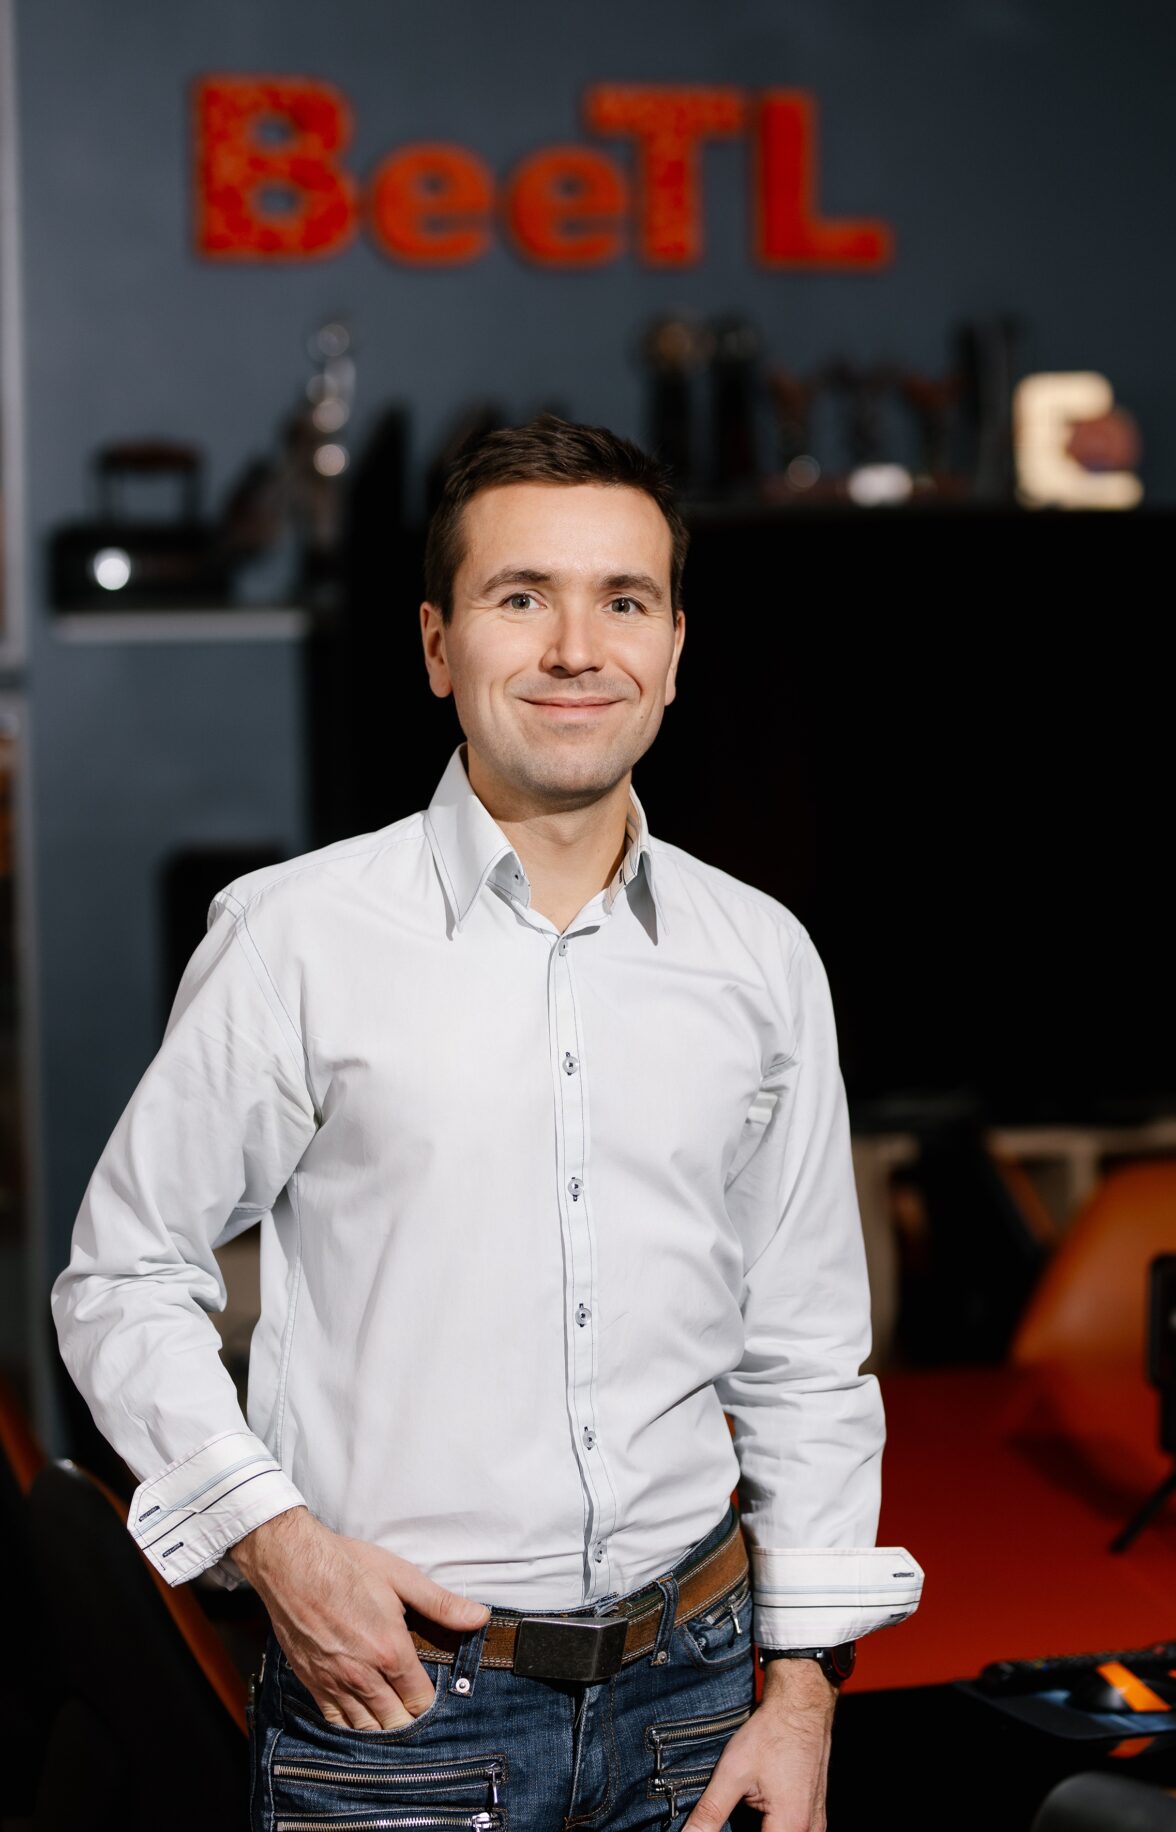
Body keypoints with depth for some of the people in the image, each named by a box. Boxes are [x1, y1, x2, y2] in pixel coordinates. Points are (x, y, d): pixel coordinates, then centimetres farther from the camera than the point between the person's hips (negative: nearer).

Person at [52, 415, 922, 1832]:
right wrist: (276, 1541, -12)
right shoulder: (295, 936, -7)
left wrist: (803, 1693, 5)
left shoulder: (762, 960, 3)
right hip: (390, 1703, -3)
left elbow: (805, 1358, 8)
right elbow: (123, 1280, 0)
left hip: (688, 1688, 3)